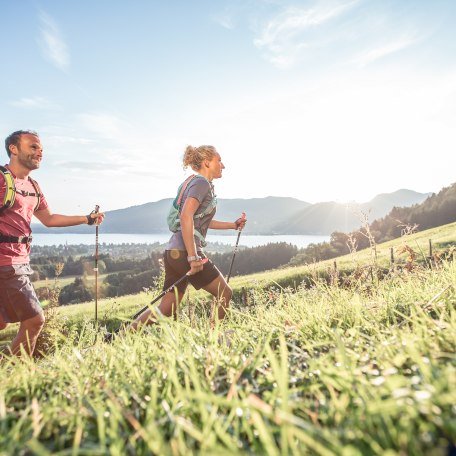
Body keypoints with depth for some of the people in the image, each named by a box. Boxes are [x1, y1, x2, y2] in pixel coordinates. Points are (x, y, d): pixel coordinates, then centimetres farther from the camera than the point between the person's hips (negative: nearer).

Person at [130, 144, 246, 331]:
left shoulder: (194, 182, 22)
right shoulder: (201, 182, -8)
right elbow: (186, 217, -23)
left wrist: (233, 225, 30)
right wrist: (193, 257, -25)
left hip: (174, 252, 10)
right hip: (184, 252, -10)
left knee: (166, 309, 11)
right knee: (224, 293, 4)